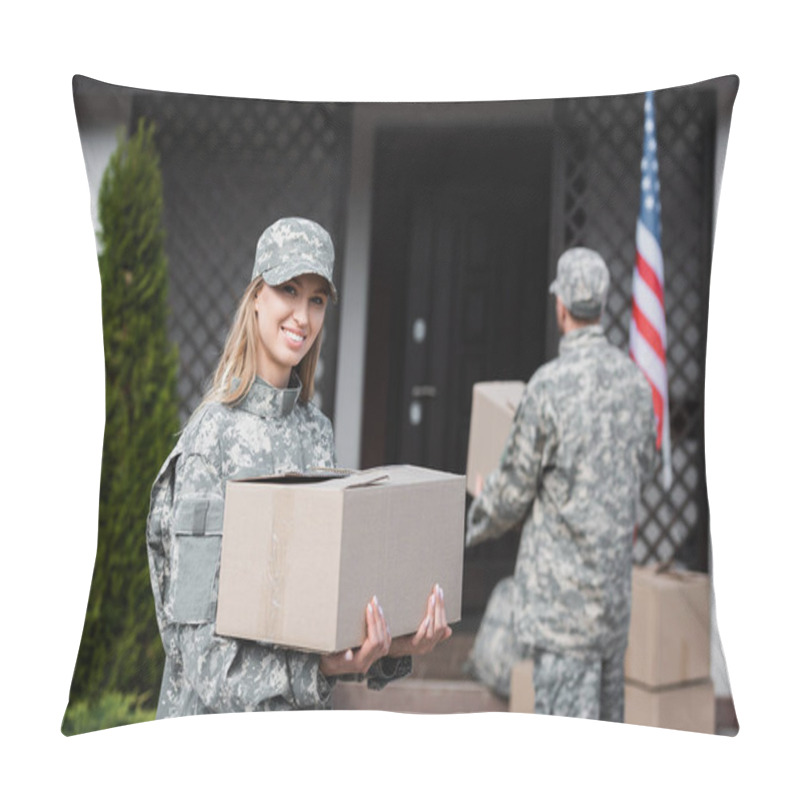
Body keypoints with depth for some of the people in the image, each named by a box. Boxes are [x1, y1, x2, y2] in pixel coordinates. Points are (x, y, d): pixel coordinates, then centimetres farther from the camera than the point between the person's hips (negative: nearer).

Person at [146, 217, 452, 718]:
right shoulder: (213, 433, -14)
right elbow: (197, 631, -17)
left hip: (302, 709, 6)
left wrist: (394, 648, -11)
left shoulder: (318, 431, 5)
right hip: (217, 710, -5)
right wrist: (318, 667, -28)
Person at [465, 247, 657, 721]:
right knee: (608, 714, 18)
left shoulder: (549, 386, -17)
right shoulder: (636, 381, 2)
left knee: (567, 716, -3)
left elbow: (514, 491, -9)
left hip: (563, 587, -7)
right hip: (616, 578, 7)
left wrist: (475, 525, 11)